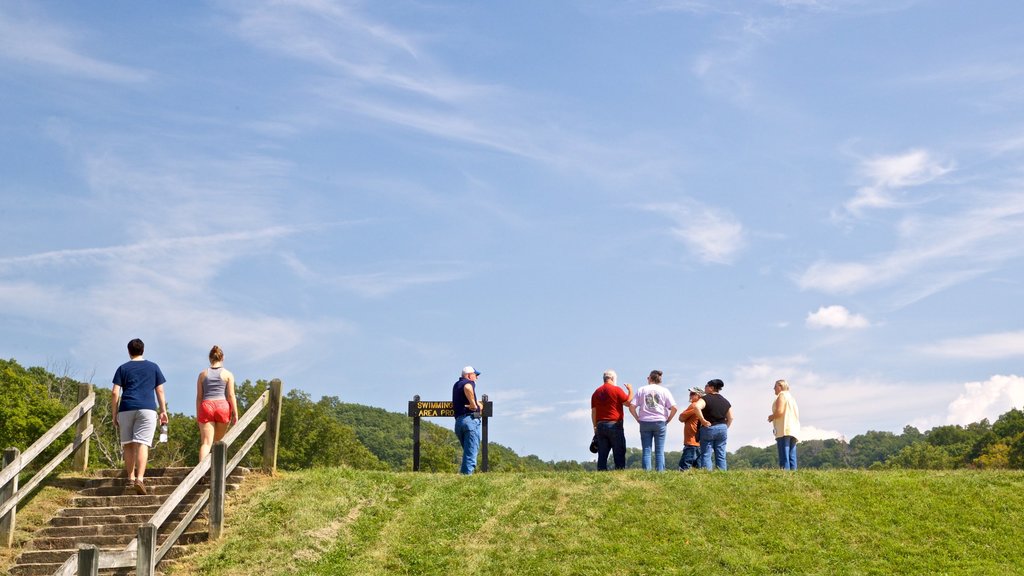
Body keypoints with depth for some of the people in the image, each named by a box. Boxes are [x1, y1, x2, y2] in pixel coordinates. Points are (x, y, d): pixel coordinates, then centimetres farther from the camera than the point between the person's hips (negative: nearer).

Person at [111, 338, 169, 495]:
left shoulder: (123, 368, 11)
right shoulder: (153, 367, 13)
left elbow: (115, 393, 3)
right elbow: (160, 390, 10)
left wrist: (114, 414, 7)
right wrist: (163, 411, 15)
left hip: (126, 409, 1)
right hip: (147, 409, -1)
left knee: (128, 445, 10)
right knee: (142, 444, -10)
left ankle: (131, 478, 12)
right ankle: (140, 479, -23)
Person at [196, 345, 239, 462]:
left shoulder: (203, 374, 10)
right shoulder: (228, 374, 6)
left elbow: (199, 396, 8)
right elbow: (231, 395, -2)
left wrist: (198, 414, 12)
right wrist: (235, 413, 1)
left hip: (206, 406, 1)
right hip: (222, 406, -1)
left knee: (206, 442, -6)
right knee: (218, 441, 15)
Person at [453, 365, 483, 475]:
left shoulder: (456, 385, 25)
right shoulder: (469, 382, 0)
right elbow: (467, 388, -26)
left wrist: (477, 403, 27)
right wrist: (474, 405, -18)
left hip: (458, 421, 8)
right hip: (470, 419, -8)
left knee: (467, 451, 16)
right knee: (471, 451, -9)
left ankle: (463, 473, 9)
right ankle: (467, 473, -16)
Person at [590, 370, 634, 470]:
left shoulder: (596, 392, 11)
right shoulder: (616, 390, -6)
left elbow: (593, 412, 11)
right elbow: (628, 402, -3)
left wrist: (595, 427, 16)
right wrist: (630, 390, 13)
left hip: (600, 425, 5)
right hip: (615, 425, -5)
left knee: (602, 454, 4)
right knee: (619, 453, -1)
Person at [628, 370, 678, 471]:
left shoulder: (642, 390, 6)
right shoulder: (664, 390, 5)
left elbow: (632, 407, -1)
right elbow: (674, 408, -4)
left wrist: (638, 419, 7)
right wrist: (667, 420, 5)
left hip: (645, 422, 1)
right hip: (660, 422, -1)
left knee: (646, 451, 2)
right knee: (659, 451, 2)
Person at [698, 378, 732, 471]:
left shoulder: (706, 398, -7)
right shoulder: (725, 401, 12)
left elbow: (697, 407, -27)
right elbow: (730, 418, 11)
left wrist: (703, 420, -19)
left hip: (708, 428, -5)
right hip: (722, 428, 5)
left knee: (706, 455, -2)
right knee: (721, 456, 8)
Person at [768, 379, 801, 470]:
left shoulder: (782, 395, -3)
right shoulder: (791, 397, 25)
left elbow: (779, 411, -17)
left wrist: (771, 417, 2)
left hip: (784, 431, -9)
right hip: (794, 431, 9)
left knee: (784, 457, -14)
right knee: (792, 457, 4)